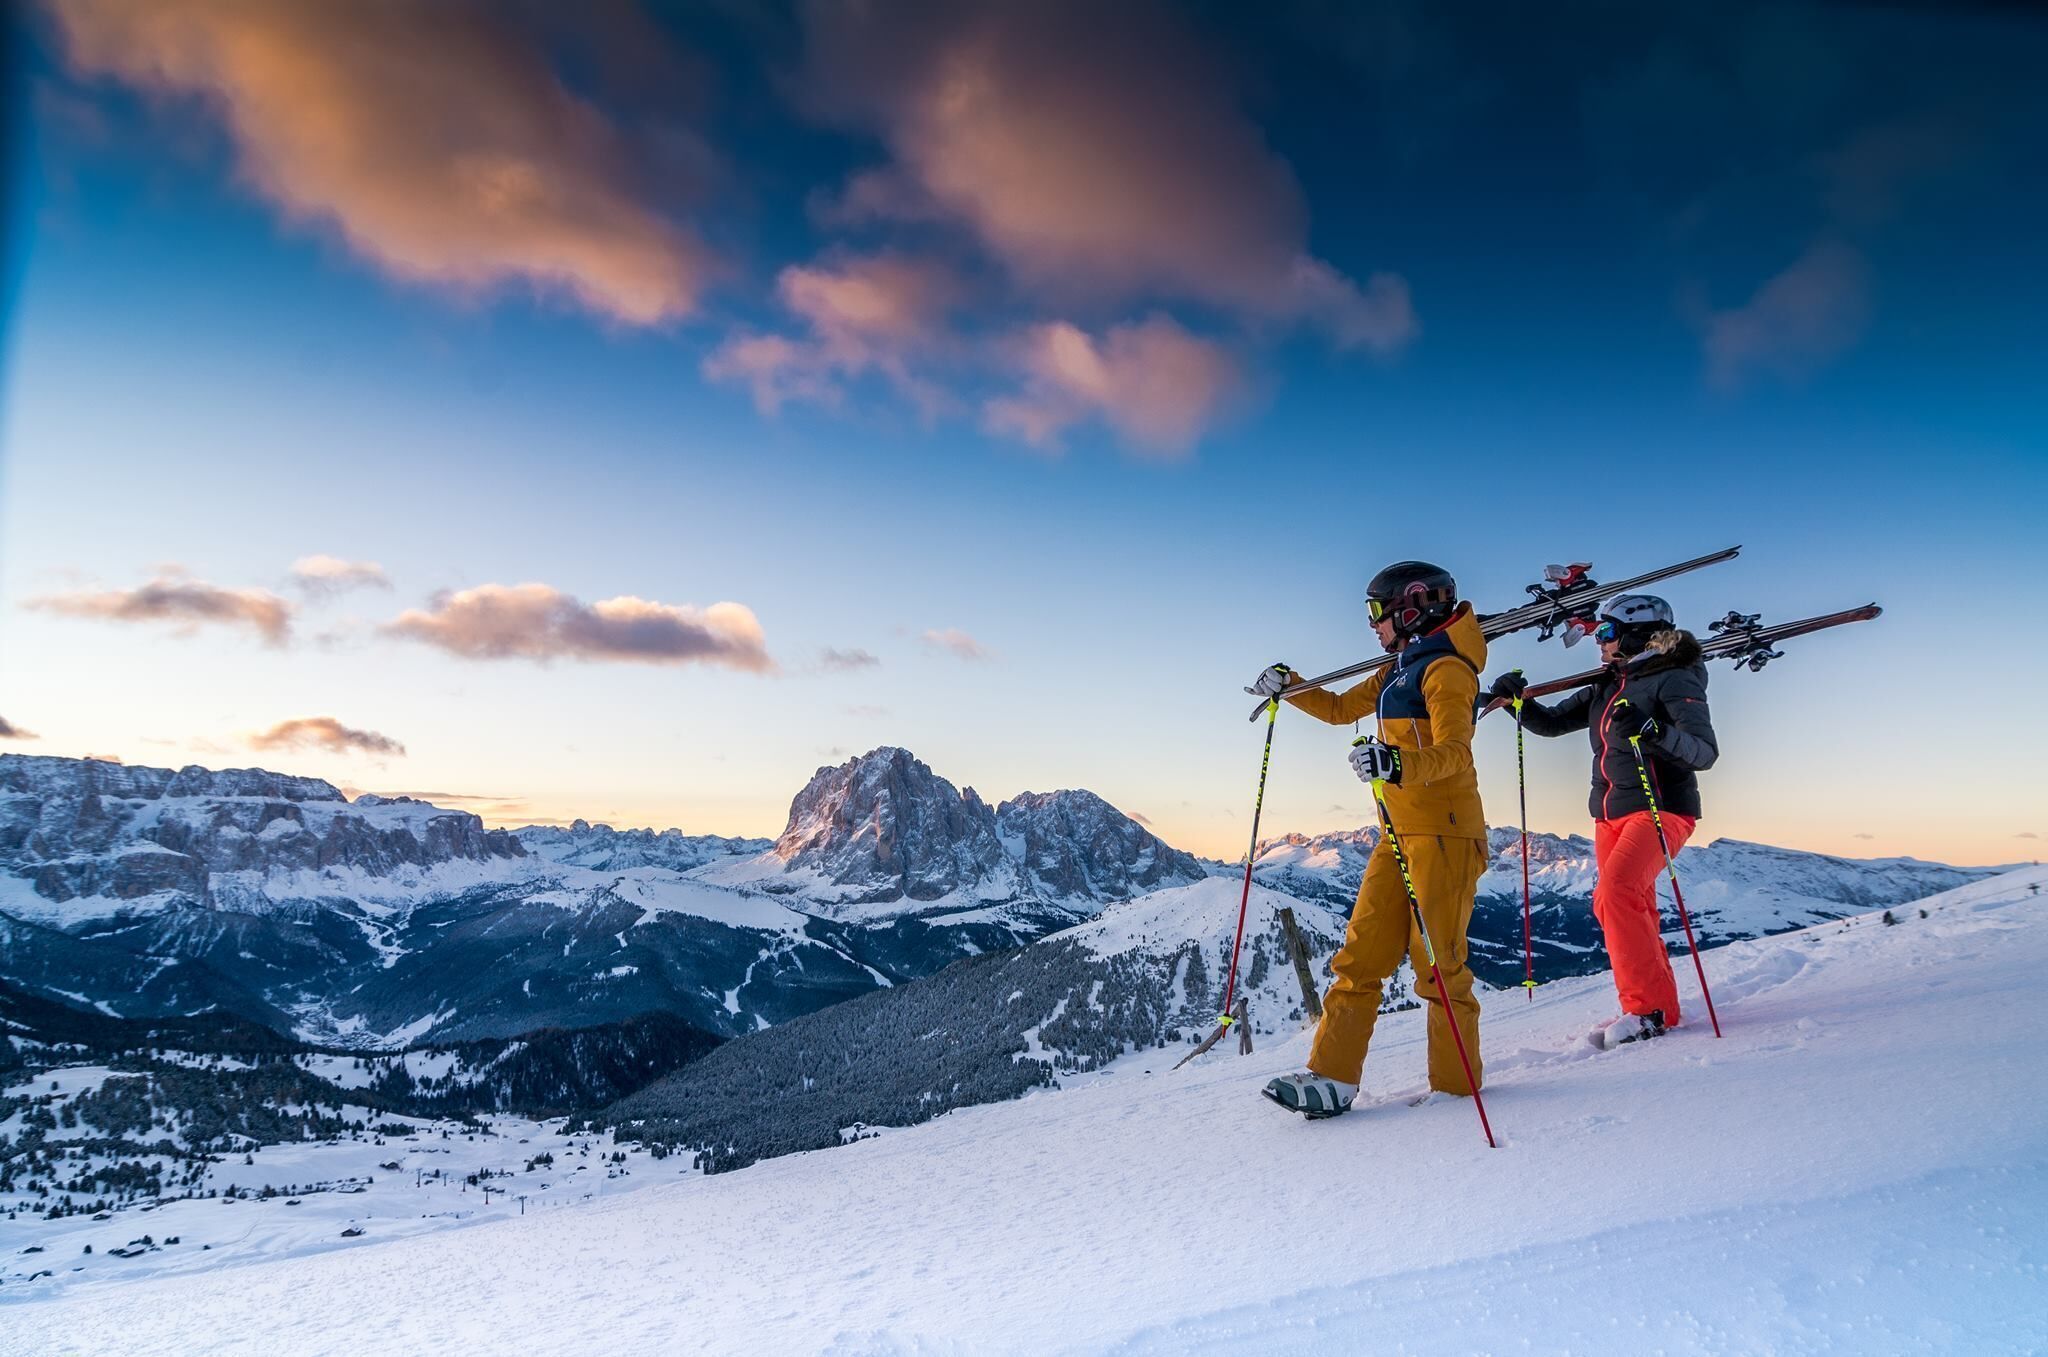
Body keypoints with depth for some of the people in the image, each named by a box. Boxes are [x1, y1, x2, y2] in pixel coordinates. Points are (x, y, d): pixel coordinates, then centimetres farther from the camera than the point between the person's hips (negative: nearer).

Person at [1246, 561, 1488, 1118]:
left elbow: (1455, 754, -22)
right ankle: (1332, 1075, 0)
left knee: (1437, 961, -4)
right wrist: (1288, 687, 18)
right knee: (1361, 954, 2)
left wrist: (1398, 764, -40)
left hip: (1444, 831, -9)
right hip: (1400, 832, 9)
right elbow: (1340, 708, 32)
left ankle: (1456, 1081, 9)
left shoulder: (1444, 669, -9)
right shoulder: (1397, 673, 20)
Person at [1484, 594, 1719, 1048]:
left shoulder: (1675, 680, -8)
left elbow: (1705, 752, -18)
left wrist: (1652, 730, -35)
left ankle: (1647, 1008, -19)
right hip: (1611, 815, 8)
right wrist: (1514, 699, -1)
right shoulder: (1606, 688, 14)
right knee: (1632, 910, 10)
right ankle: (1660, 1008, 20)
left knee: (1616, 892, -25)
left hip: (1661, 809, -8)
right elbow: (1551, 723, 18)